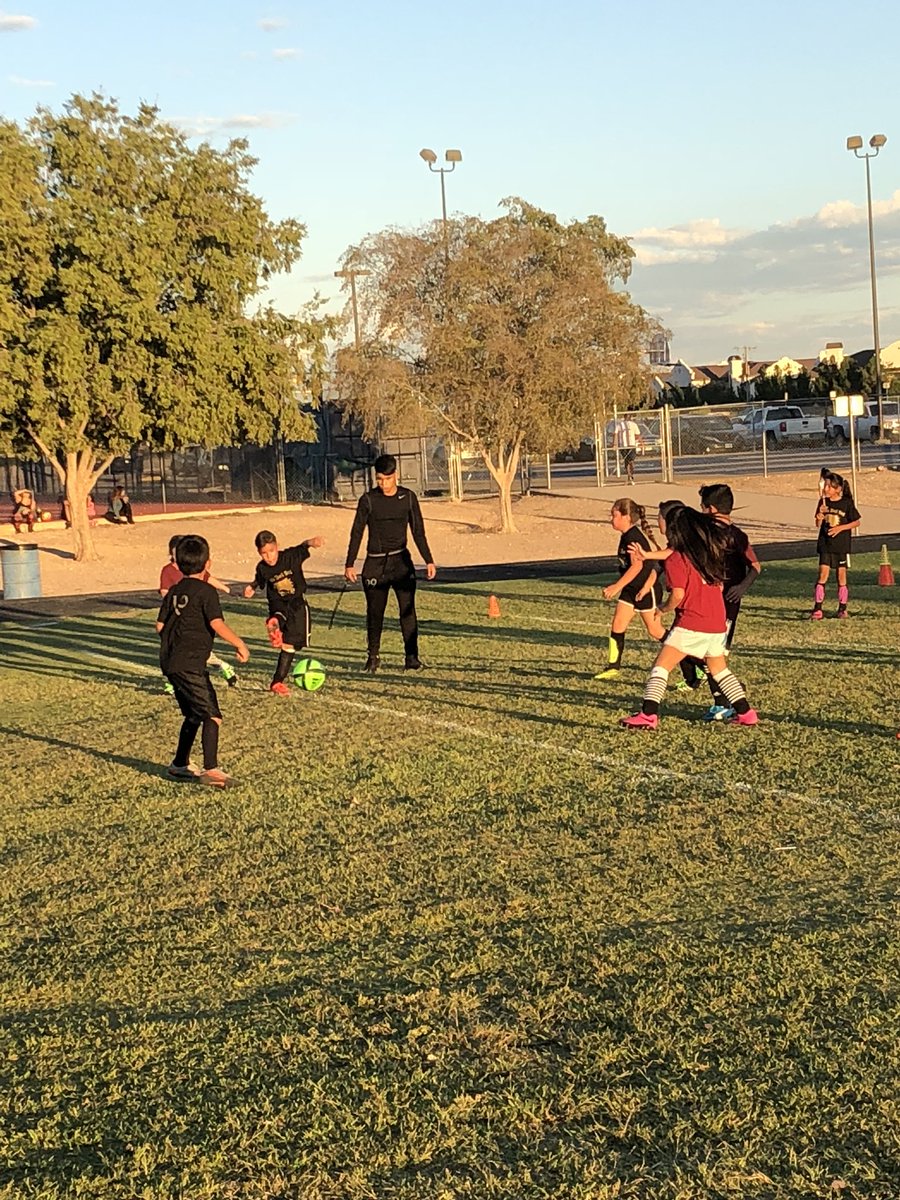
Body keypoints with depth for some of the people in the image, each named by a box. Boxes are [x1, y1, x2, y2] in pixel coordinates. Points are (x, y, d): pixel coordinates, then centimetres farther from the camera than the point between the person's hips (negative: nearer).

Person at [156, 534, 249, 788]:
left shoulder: (174, 591, 14)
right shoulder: (206, 591, -8)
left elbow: (160, 625, 14)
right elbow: (217, 624, -18)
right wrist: (240, 644, -9)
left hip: (170, 662, 9)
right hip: (190, 664, -9)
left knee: (193, 714, 21)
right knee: (211, 715, -9)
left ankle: (180, 764, 28)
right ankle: (211, 769, -18)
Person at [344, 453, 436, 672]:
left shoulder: (408, 497, 2)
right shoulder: (368, 500, -3)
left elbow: (418, 531, 6)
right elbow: (357, 532, 1)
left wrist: (428, 560, -1)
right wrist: (350, 564, -4)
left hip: (401, 560, 1)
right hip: (375, 563, -1)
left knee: (408, 610, -6)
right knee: (374, 611, 4)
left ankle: (411, 657, -2)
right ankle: (373, 656, 17)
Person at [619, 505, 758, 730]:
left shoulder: (676, 559, -9)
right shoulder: (711, 553, 11)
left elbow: (678, 595, -15)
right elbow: (720, 585, 17)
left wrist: (663, 609, 2)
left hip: (691, 623, -7)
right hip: (717, 623, 7)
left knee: (661, 666, -4)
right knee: (719, 670, 23)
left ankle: (648, 715, -15)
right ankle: (745, 712, 24)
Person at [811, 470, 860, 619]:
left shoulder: (847, 503, -6)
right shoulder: (823, 502, 2)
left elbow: (856, 522, 0)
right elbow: (818, 524, 6)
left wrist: (840, 528, -13)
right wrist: (820, 515, -16)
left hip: (842, 545, -1)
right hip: (825, 545, 2)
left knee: (841, 575, 5)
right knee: (823, 574, -6)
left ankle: (842, 608, 16)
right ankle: (817, 609, -6)